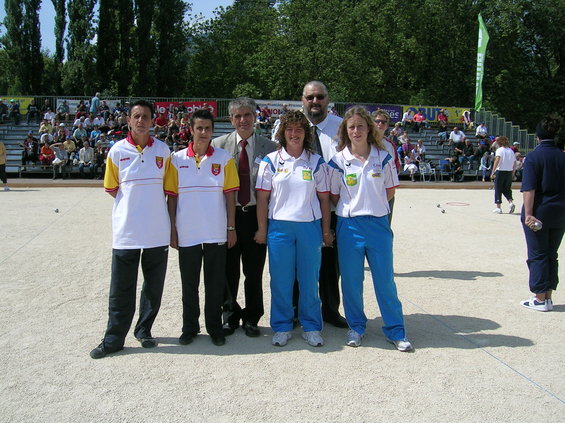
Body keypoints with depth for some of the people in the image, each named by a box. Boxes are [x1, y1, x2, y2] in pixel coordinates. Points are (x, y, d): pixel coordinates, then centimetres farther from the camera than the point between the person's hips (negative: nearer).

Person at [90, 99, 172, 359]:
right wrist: (134, 201, 3)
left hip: (157, 231, 2)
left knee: (154, 286, 11)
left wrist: (151, 202, 3)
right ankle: (113, 339, 15)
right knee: (121, 289, 3)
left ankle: (144, 330, 28)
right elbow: (111, 188, 6)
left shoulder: (162, 150, 4)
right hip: (126, 231, -1)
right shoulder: (118, 150, 1)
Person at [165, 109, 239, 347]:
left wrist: (231, 228, -1)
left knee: (216, 283, 8)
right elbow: (171, 196, 3)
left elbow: (230, 194, 2)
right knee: (189, 283, 11)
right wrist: (172, 229, 0)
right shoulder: (178, 159, 2)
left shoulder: (224, 158, 1)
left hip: (216, 233, 0)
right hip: (187, 233, 1)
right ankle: (189, 327, 26)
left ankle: (214, 327, 24)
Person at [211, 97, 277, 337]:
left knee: (254, 272, 8)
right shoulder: (219, 145, 2)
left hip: (255, 215, 0)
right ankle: (230, 315, 29)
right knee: (228, 270, 9)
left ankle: (251, 318, 26)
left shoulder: (269, 147, 2)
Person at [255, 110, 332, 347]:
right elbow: (262, 197, 2)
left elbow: (324, 198, 7)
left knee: (309, 280, 6)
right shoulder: (271, 161, 3)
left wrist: (326, 230, 5)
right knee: (280, 280, 5)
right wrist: (262, 229, 0)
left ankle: (311, 327, 21)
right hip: (279, 227, 0)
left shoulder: (316, 162, 5)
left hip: (310, 226, 1)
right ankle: (282, 327, 20)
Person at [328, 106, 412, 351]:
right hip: (349, 225, 0)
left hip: (378, 224, 0)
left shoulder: (383, 158, 1)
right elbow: (333, 196, 5)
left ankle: (395, 330, 19)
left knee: (385, 280, 5)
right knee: (351, 280, 8)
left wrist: (373, 206, 6)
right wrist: (352, 209, 4)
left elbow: (390, 191, 9)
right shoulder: (338, 161, -2)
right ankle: (356, 327, 26)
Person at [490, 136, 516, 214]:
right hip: (509, 172, 5)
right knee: (507, 189, 15)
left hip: (500, 171, -5)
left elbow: (497, 160, -19)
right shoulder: (511, 151, 11)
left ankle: (498, 208, 5)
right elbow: (514, 164, 10)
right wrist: (512, 174, 18)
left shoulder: (499, 150, -5)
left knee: (498, 190, 4)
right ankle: (511, 202, -7)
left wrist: (492, 172, -22)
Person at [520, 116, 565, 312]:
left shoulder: (533, 156, -11)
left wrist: (528, 213, -21)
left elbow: (529, 188, -19)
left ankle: (540, 299, 8)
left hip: (538, 213, -5)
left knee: (537, 255, 4)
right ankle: (548, 297, 19)